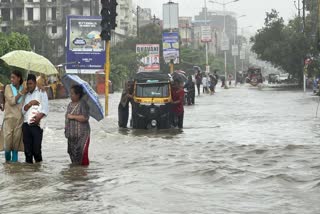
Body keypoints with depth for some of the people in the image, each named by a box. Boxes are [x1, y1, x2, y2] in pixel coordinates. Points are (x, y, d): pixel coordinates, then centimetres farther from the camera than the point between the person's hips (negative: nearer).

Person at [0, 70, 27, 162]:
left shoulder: (24, 88, 7)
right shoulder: (8, 87, -1)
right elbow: (12, 101, -10)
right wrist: (21, 93, -14)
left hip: (20, 118, 2)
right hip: (9, 117, -2)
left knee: (17, 140, 1)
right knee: (8, 138, -6)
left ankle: (14, 160, 8)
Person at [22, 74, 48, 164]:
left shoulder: (41, 92, 5)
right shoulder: (27, 95, 20)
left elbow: (45, 110, -2)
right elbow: (23, 110, 12)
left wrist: (38, 117, -15)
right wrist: (30, 104, -5)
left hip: (36, 125, -4)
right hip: (26, 124, 4)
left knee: (36, 148, -7)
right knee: (27, 149, 2)